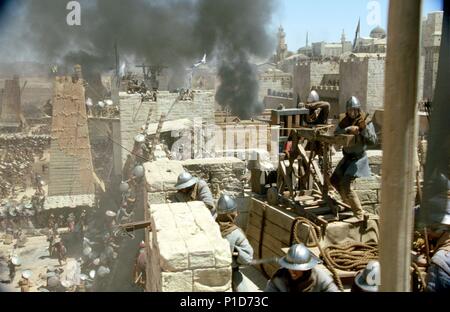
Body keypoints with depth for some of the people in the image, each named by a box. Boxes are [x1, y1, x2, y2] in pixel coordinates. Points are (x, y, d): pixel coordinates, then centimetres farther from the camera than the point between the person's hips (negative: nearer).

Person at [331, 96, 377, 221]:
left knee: (346, 184, -20)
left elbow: (372, 141, -22)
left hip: (358, 158, -7)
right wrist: (348, 129, -30)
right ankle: (348, 203, 38)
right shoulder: (344, 122, 1)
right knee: (335, 180, 18)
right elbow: (335, 135, -15)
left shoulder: (366, 122, -12)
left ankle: (359, 215, -13)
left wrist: (364, 128, -32)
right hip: (347, 158, 7)